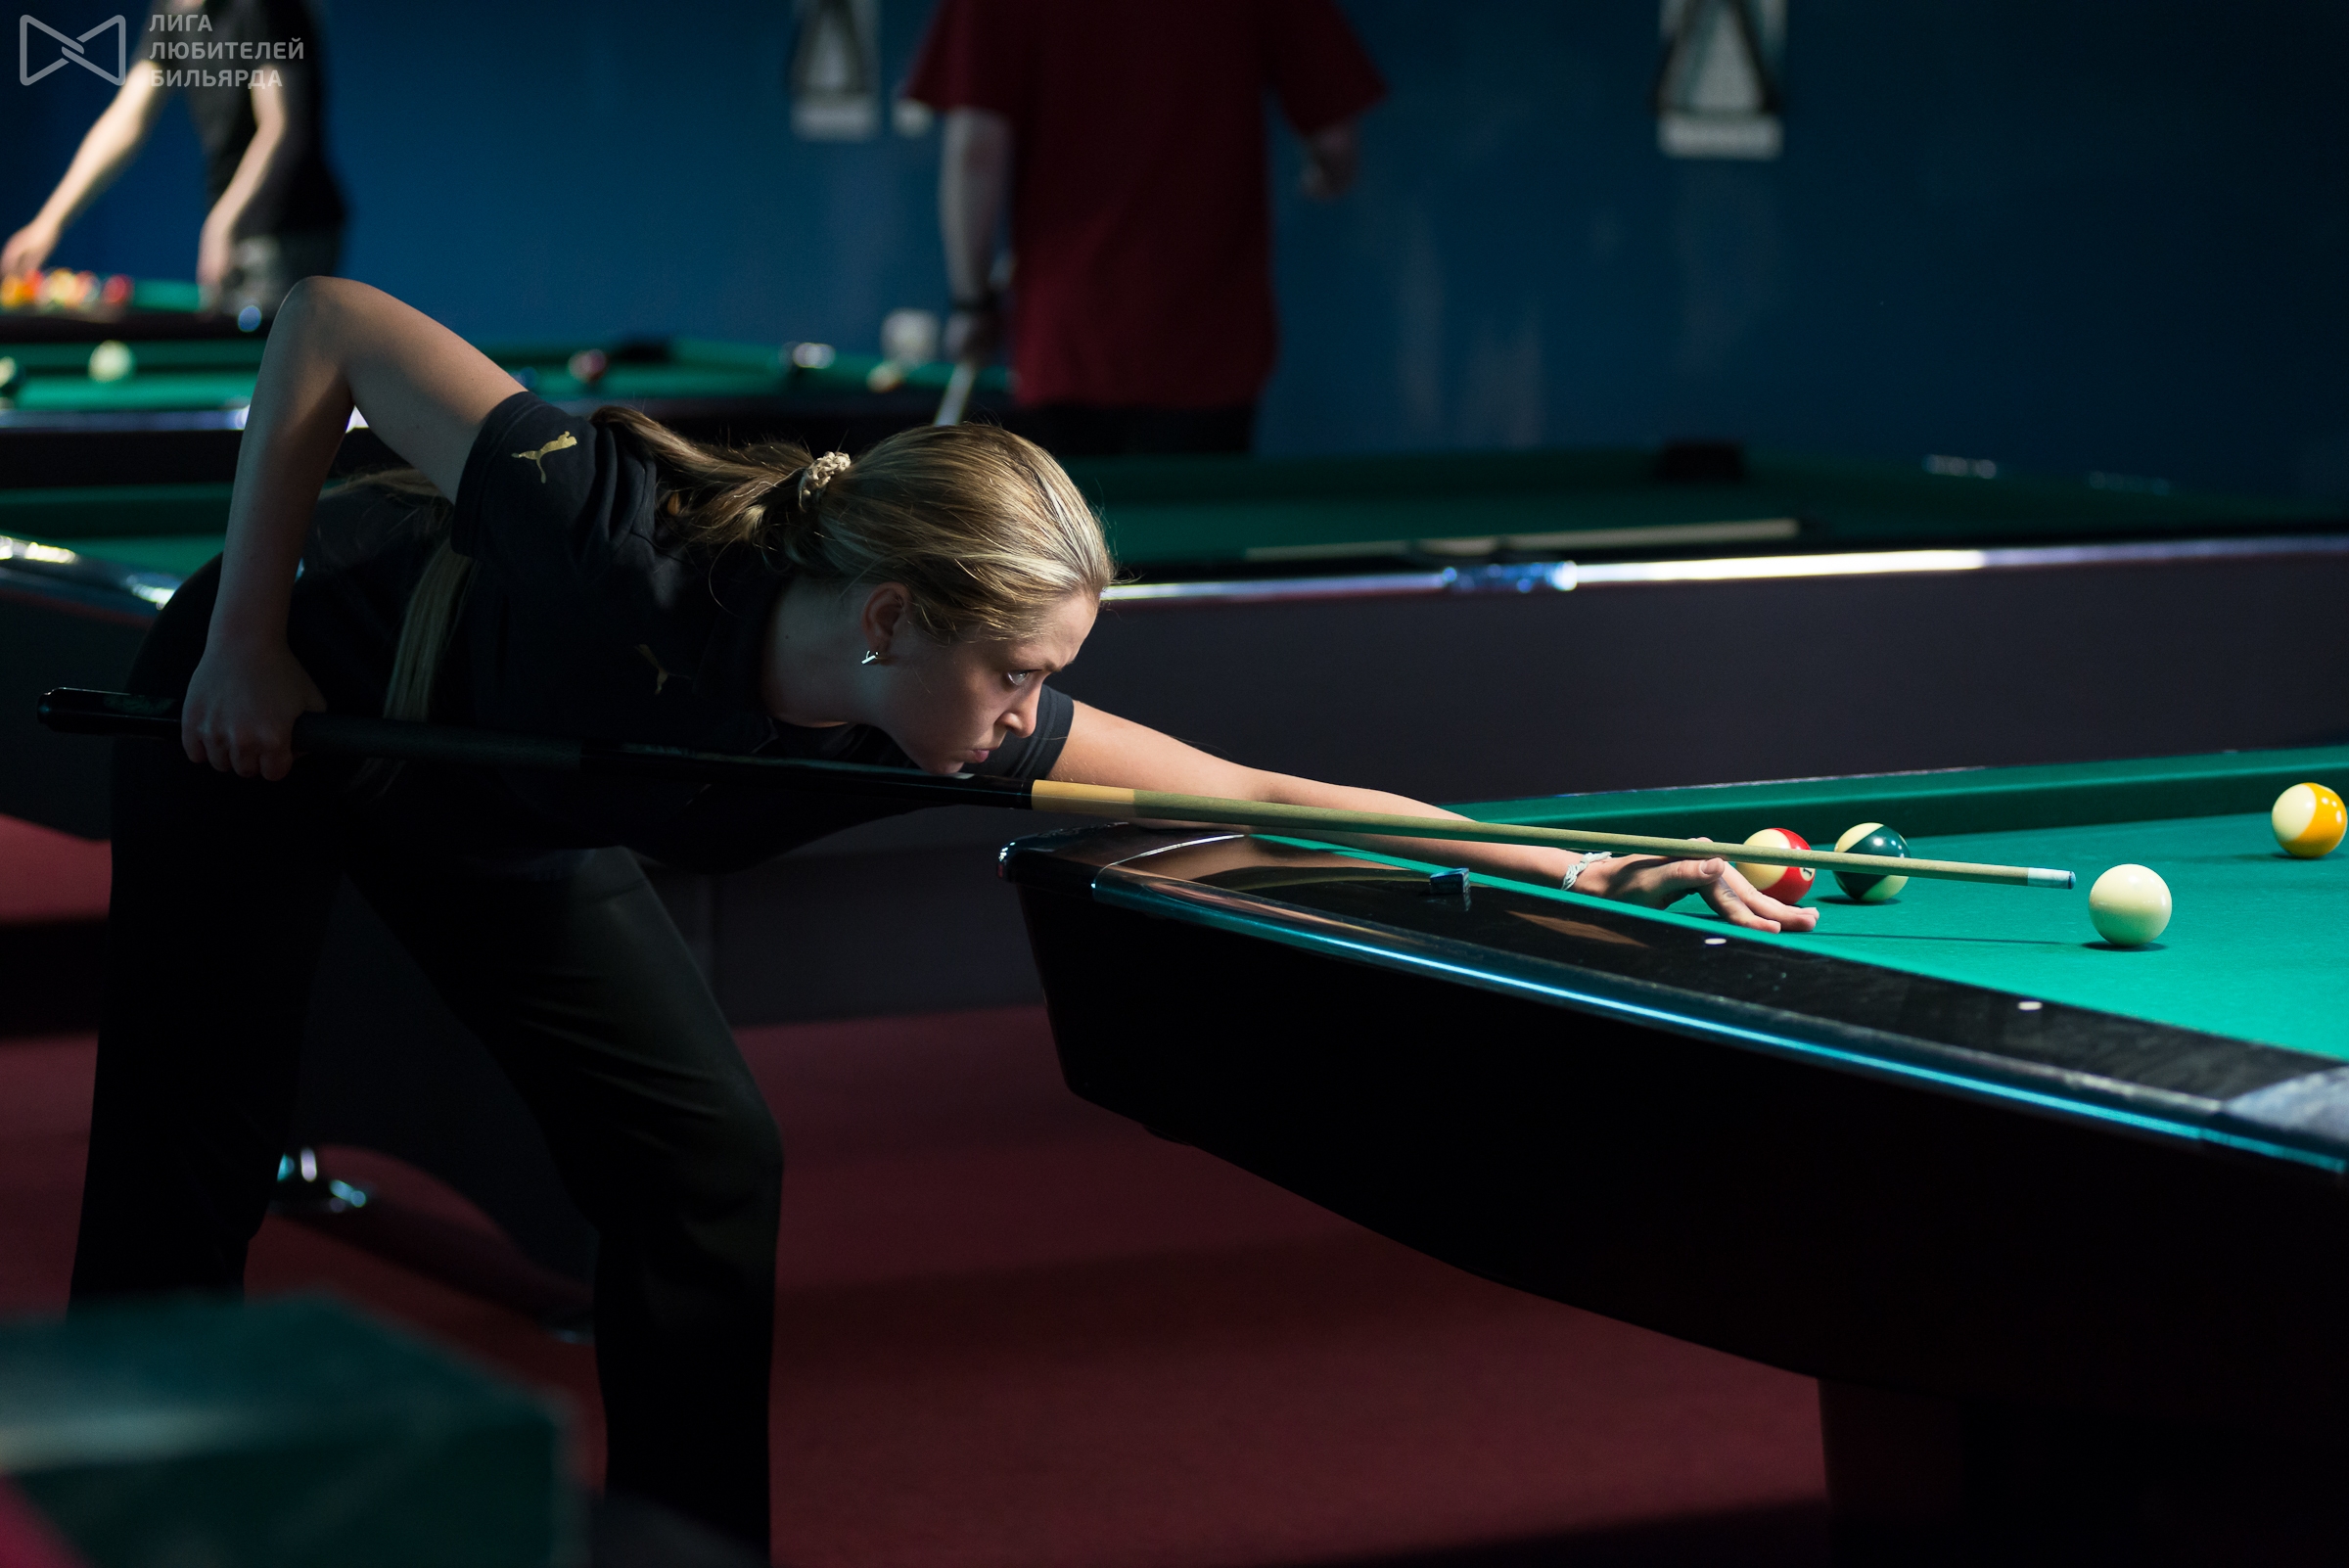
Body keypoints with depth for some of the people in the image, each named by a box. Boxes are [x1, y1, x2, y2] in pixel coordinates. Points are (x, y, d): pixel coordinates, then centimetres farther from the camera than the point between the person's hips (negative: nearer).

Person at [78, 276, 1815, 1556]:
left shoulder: (962, 716, -27)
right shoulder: (614, 542, -43)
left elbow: (1244, 790, -23)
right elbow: (331, 323, -31)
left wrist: (1595, 868, -27)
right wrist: (244, 643, -26)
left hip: (495, 811, 5)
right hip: (270, 715, -4)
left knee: (710, 1168, -6)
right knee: (190, 1178, 0)